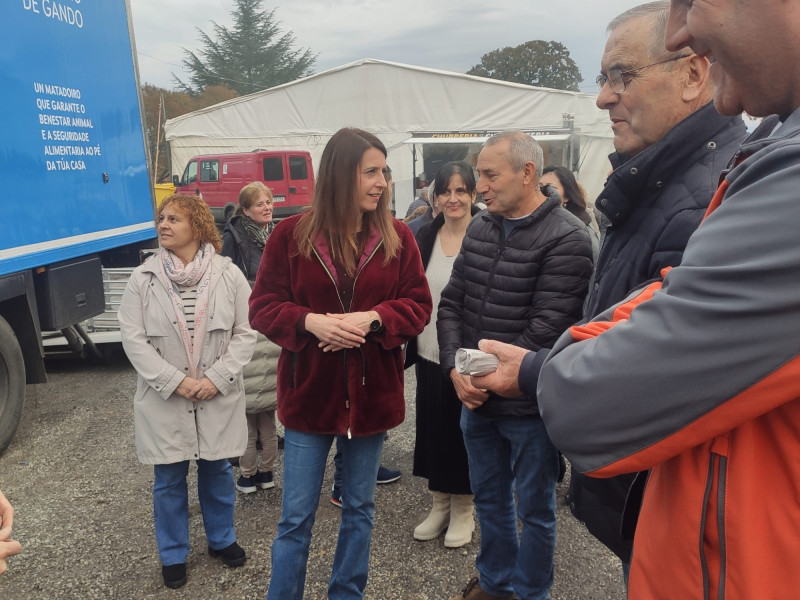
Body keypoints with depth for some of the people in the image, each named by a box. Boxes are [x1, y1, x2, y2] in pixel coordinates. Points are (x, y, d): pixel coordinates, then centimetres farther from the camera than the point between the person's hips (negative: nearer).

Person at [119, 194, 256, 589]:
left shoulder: (229, 275, -5)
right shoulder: (142, 279, -4)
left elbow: (245, 333, -4)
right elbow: (134, 339, -7)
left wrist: (217, 379, -14)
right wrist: (175, 382, -15)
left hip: (219, 397, 0)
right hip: (164, 399, 0)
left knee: (217, 471, 16)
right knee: (169, 479, 11)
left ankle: (221, 540, 39)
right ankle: (173, 554, 32)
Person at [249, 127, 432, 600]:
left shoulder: (397, 236, -2)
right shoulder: (291, 234, -6)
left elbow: (418, 305, -1)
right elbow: (263, 307, -3)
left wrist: (372, 318, -19)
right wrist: (309, 321, -22)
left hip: (372, 392, 2)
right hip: (310, 391, -2)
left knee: (360, 508, 18)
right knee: (297, 516, 9)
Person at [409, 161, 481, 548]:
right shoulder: (425, 238, 5)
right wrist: (408, 345, 4)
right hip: (430, 354, 4)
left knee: (464, 432, 9)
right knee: (432, 428, 14)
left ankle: (463, 509, 29)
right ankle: (440, 504, 34)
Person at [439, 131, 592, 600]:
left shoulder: (567, 239, -17)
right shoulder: (480, 228, 5)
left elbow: (546, 330, -21)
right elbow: (452, 303, 5)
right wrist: (456, 369, -8)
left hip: (529, 405, -6)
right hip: (476, 399, 7)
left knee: (535, 508, 14)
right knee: (489, 496, 22)